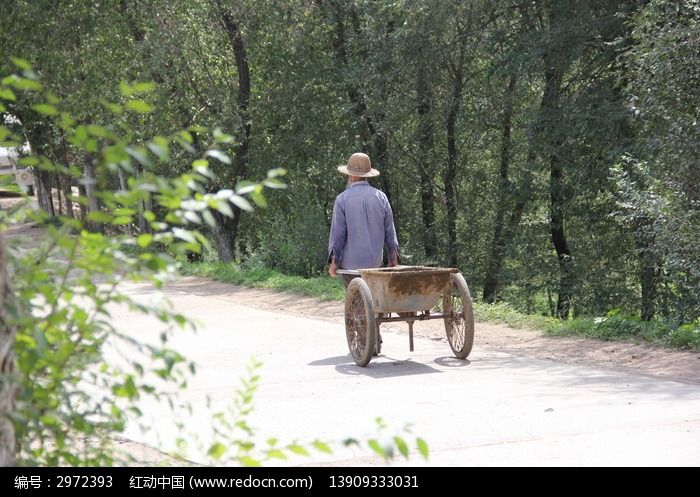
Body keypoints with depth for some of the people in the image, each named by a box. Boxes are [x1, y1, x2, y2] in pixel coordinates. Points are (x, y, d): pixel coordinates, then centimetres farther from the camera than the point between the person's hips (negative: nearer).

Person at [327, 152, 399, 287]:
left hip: (351, 261, -3)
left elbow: (337, 232, -10)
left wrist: (333, 261, -4)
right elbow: (390, 231, 4)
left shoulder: (342, 199, -8)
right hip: (374, 261, 3)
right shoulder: (380, 197, 2)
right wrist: (394, 257, 11)